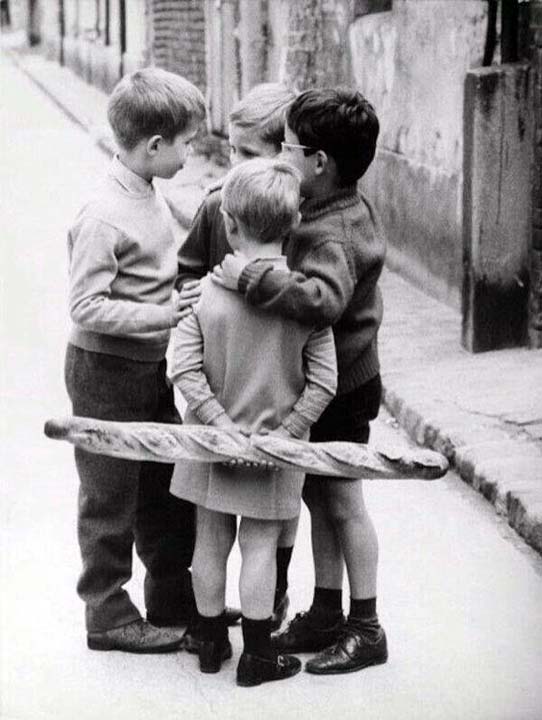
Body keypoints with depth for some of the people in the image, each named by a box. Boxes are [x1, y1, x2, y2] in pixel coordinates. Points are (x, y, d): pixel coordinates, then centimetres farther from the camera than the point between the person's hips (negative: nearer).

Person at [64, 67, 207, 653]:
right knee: (110, 497, 4)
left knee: (166, 486, 18)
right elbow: (86, 307, -26)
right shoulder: (104, 218, -24)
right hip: (106, 370, -9)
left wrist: (187, 291, 6)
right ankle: (108, 615, 18)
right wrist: (160, 316, -26)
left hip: (153, 368, 9)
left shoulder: (152, 197, 5)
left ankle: (173, 596, 33)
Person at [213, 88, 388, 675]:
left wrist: (251, 277, -41)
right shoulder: (346, 209, 4)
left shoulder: (331, 235, -27)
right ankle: (326, 614, 29)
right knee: (319, 497, 17)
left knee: (342, 504, 3)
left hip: (338, 389, -9)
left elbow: (321, 299, -46)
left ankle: (366, 628, 16)